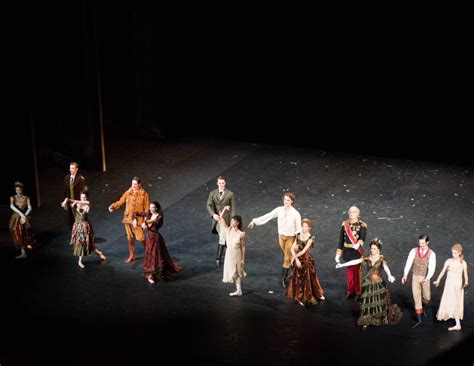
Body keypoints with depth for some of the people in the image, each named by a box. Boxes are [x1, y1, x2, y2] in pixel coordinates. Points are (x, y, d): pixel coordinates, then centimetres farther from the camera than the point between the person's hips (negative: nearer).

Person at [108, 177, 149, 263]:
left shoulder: (144, 194, -7)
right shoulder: (128, 193, 2)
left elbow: (146, 208, -4)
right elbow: (120, 202, 4)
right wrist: (112, 206, -13)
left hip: (138, 219, -4)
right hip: (128, 219, 4)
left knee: (141, 237, -7)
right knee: (130, 238, 12)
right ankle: (131, 255, 24)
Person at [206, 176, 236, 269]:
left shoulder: (230, 194, -4)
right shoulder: (213, 193, 2)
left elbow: (233, 208, -2)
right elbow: (209, 205, -4)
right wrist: (213, 214, -22)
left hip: (226, 219, -2)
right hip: (217, 218, 2)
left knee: (222, 237, -8)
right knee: (222, 236, -2)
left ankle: (218, 259, -6)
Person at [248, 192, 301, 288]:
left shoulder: (296, 214, -18)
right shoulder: (279, 210, -8)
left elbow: (298, 228, -12)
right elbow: (267, 216, -2)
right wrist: (255, 221, -2)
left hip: (290, 238, -4)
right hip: (281, 236, 4)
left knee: (287, 259, 2)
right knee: (288, 256, 18)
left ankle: (283, 279, 8)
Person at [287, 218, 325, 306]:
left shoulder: (310, 238, -13)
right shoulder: (298, 236, 1)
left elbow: (304, 251, -19)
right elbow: (292, 249, -5)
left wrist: (294, 257, -13)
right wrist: (296, 259, -17)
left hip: (307, 260, -4)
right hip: (298, 260, 4)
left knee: (307, 279, 6)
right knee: (298, 279, 10)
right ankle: (300, 297, 24)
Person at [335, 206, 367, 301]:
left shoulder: (362, 225, -8)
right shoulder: (345, 224, 3)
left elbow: (362, 237, -23)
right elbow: (341, 239, 6)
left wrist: (358, 244, -45)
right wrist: (338, 253, 4)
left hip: (357, 252, -3)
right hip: (347, 252, 3)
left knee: (357, 272, 6)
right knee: (349, 271, 13)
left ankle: (358, 292, 19)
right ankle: (350, 290, 25)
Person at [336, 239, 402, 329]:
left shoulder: (382, 259, -8)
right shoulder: (367, 258, 0)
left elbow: (386, 267, -27)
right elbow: (355, 261, -5)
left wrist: (390, 276, -47)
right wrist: (342, 265, -11)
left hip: (379, 284, -2)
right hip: (368, 284, 2)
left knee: (381, 303, 6)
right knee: (367, 303, 1)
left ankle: (386, 318, 28)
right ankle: (366, 322, 9)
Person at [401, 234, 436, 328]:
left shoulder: (431, 254, -13)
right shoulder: (414, 251, -8)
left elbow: (432, 268, -22)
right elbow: (408, 263, -15)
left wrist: (427, 278, -38)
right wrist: (405, 275, -27)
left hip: (425, 278, -1)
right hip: (415, 277, 1)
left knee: (427, 298, 12)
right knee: (417, 298, 0)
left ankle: (424, 309, 47)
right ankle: (419, 320, 6)